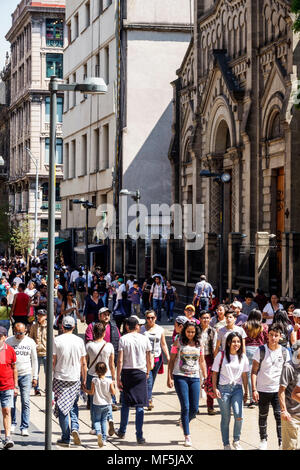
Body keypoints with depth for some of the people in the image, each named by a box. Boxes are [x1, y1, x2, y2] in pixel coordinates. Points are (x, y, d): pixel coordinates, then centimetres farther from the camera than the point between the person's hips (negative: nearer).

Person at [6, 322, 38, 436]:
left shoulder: (30, 342, 5)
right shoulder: (8, 341, 2)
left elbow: (34, 360, 12)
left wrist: (35, 377, 9)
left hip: (26, 374, 0)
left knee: (26, 401, -6)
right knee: (11, 401, 3)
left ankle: (24, 427, -3)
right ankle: (12, 424, 21)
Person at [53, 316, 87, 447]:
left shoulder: (57, 340, -5)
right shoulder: (79, 341, 1)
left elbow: (53, 361, -4)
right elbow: (83, 363, 5)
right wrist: (84, 379, 13)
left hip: (60, 378, -2)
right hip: (75, 378, 2)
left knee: (62, 407, 4)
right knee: (73, 405, 16)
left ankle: (65, 438, 5)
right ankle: (75, 428, -7)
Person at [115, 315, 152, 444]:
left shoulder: (123, 339, -4)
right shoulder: (144, 339, 0)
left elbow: (120, 360, -8)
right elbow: (149, 360, 5)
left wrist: (118, 377, -4)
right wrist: (147, 373, 21)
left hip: (126, 372, 0)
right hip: (140, 373, 0)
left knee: (125, 403, 14)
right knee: (139, 405, 0)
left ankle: (122, 431, 26)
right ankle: (139, 436, -3)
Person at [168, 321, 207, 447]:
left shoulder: (199, 344, 8)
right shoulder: (178, 342, 0)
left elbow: (202, 362, 17)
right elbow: (171, 361, 2)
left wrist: (206, 378, 13)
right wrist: (169, 378, -5)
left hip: (194, 378, 3)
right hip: (180, 377, -3)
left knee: (194, 408, 3)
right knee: (185, 407, -8)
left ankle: (184, 422, 34)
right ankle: (187, 436, -1)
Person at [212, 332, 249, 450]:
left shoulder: (243, 357, 5)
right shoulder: (221, 355, -3)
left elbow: (244, 375, 10)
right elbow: (215, 373, 1)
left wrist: (246, 392, 11)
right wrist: (214, 389, -5)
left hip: (237, 388, 2)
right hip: (223, 388, -2)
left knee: (239, 416, -13)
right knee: (225, 418, 3)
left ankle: (236, 441, 9)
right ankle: (226, 444, 16)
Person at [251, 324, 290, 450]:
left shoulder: (284, 352, 1)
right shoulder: (261, 351, -4)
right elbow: (254, 371, -3)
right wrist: (254, 389, -10)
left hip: (278, 390, 0)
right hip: (262, 390, 0)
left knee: (279, 416, -7)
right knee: (263, 416, 11)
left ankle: (281, 441, 2)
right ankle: (263, 440, 26)